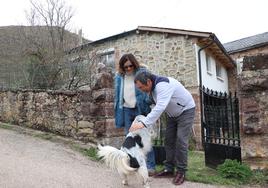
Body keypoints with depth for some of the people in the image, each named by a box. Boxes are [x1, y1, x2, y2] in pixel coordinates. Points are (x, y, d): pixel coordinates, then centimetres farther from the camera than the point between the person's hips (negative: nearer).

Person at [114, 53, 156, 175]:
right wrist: (118, 111, 13)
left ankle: (150, 166, 5)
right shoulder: (119, 77, 8)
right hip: (126, 110, 4)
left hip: (140, 110, -4)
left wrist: (148, 105, -17)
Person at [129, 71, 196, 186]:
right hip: (173, 114, 8)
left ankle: (181, 172, 1)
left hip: (186, 110, -8)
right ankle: (169, 169, 12)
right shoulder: (153, 87, -5)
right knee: (169, 140, 5)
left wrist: (143, 123, -51)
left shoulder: (163, 85, -34)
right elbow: (158, 106, 1)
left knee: (181, 141, -10)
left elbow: (160, 107, -46)